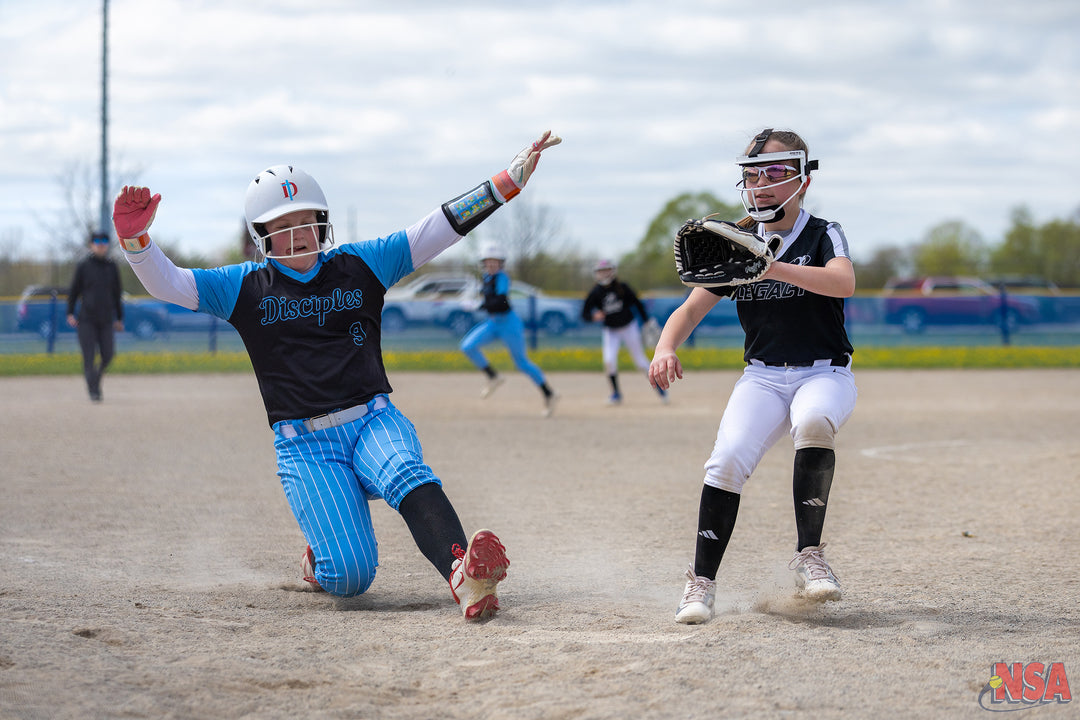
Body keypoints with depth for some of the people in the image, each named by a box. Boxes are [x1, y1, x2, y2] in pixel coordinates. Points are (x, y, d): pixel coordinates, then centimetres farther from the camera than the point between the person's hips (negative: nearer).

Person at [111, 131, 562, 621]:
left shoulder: (359, 265, 11)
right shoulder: (246, 287, 8)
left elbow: (443, 226, 6)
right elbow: (167, 284, -1)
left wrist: (514, 175, -2)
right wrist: (135, 236, -21)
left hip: (374, 421, 2)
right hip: (305, 446, -2)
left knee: (406, 474, -34)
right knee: (351, 578, -18)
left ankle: (461, 573, -56)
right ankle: (320, 562, 18)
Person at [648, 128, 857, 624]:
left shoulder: (823, 236, -2)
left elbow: (844, 283, -25)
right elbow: (692, 309, 7)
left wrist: (771, 269, -39)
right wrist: (665, 348, -16)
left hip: (824, 374, -3)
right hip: (762, 377, 3)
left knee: (814, 421, -38)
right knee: (728, 459, -24)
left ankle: (809, 555, -27)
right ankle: (701, 582, -16)